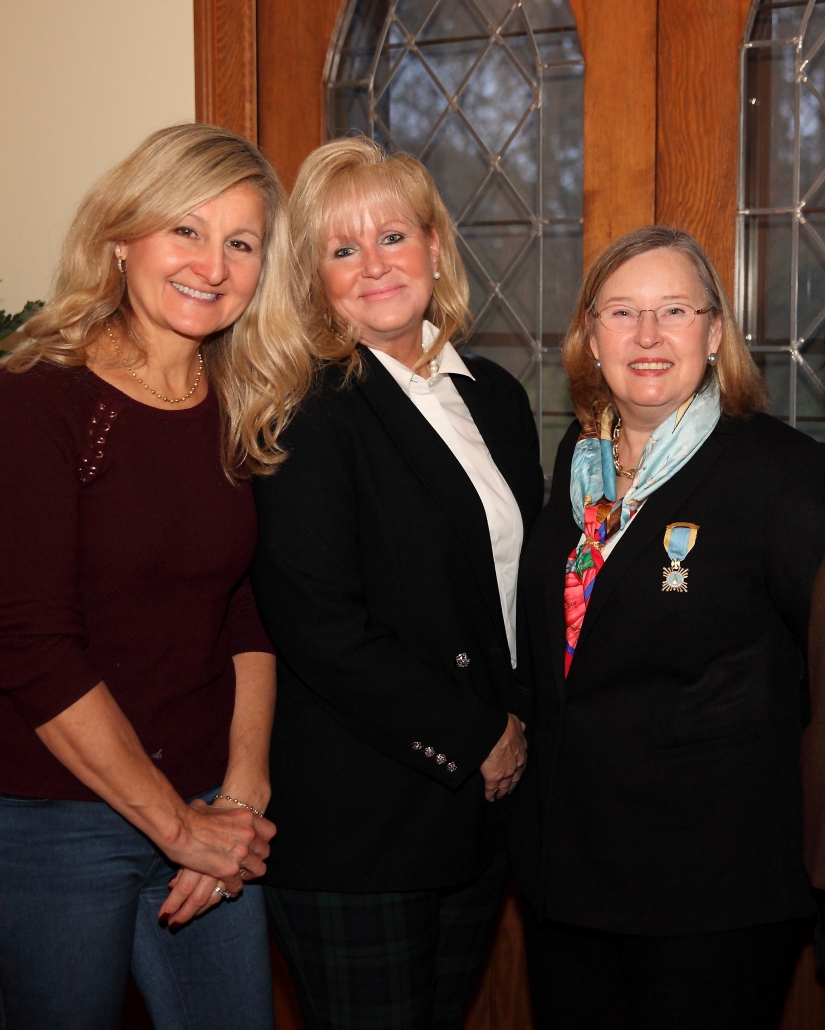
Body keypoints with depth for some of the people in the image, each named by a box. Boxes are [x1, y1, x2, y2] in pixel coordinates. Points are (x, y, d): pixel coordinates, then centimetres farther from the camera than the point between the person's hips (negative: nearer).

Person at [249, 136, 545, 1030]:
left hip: (483, 797, 7)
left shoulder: (495, 397, 10)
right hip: (357, 816, -6)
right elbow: (317, 627, -18)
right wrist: (472, 740, -13)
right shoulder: (306, 413, -12)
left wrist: (520, 733, 3)